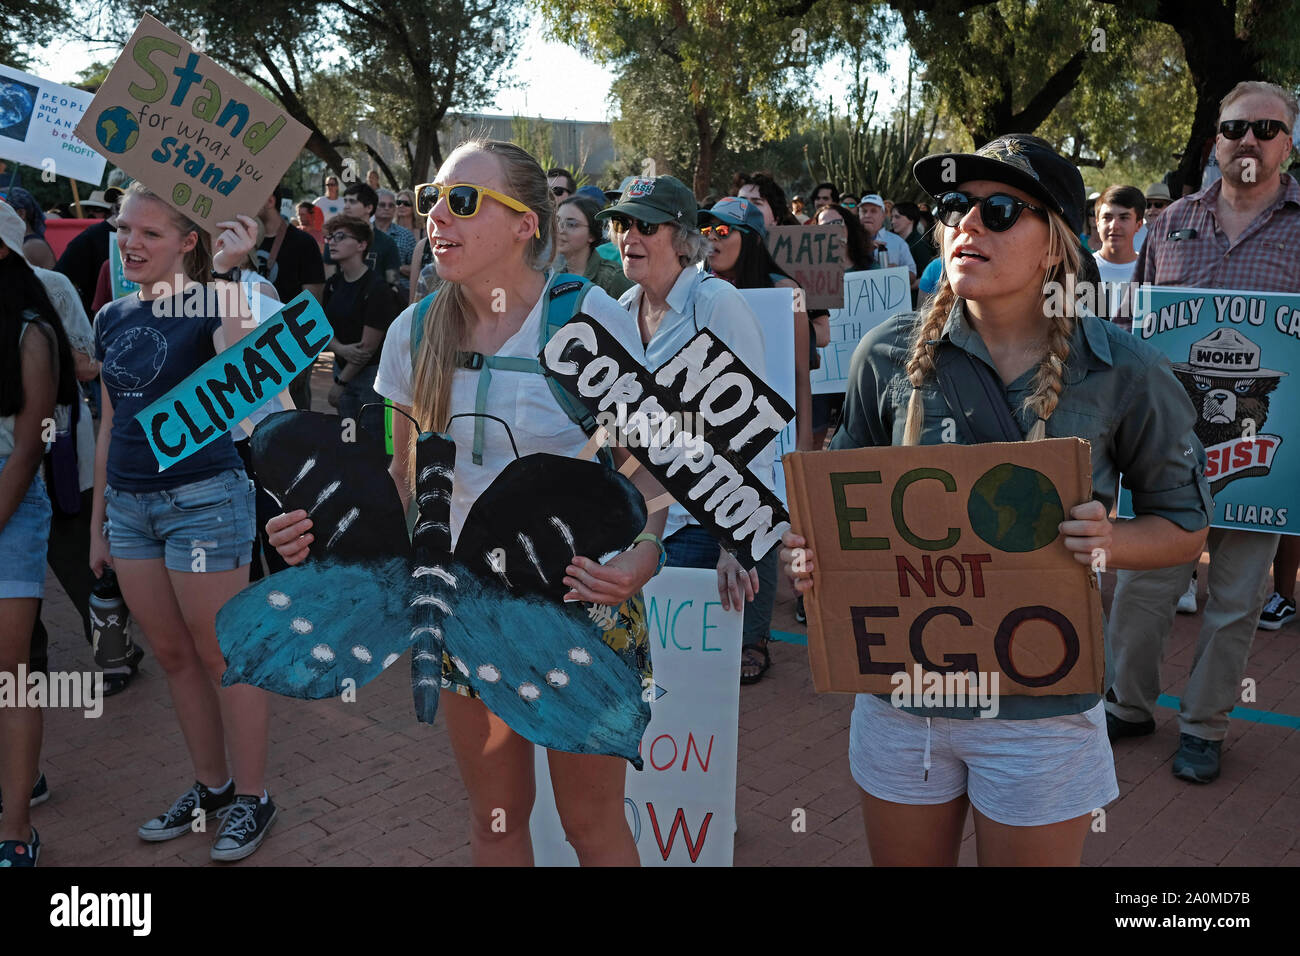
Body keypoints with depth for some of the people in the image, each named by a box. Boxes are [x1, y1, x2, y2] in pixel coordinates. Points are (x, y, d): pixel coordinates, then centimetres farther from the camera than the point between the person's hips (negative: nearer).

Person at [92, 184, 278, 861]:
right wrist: (97, 522, 17)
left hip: (203, 498, -7)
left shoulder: (207, 304, -9)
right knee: (173, 656, 15)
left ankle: (252, 798, 17)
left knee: (221, 656, 2)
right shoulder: (111, 318, 10)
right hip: (129, 503, 7)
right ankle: (210, 786, 30)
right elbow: (110, 424, 16)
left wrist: (230, 276, -34)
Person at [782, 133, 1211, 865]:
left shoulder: (1124, 373, -9)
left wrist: (1108, 542, -19)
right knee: (903, 858, 20)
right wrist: (813, 551, -14)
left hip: (1041, 703, -1)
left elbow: (1186, 523, 2)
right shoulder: (889, 355, -5)